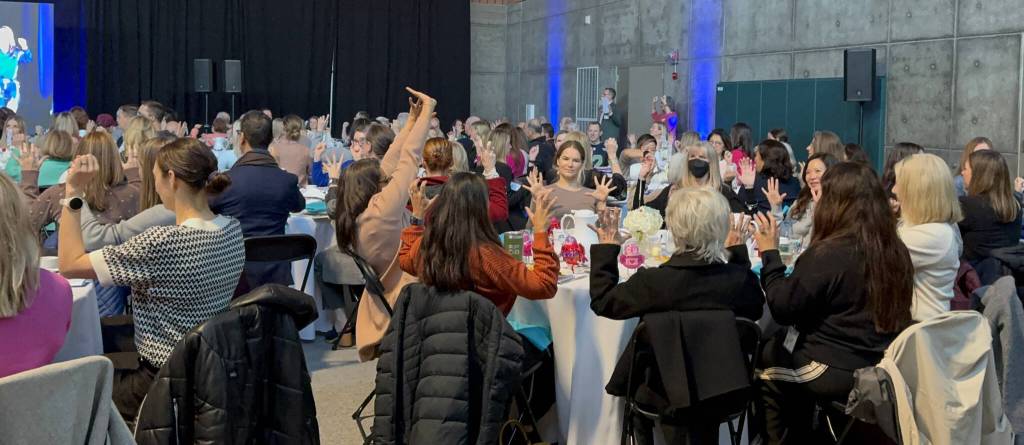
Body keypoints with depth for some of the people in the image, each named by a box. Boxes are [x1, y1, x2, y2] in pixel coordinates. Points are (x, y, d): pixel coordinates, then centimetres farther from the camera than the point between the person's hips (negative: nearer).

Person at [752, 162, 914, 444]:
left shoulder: (828, 254, -22)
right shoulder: (896, 250, -1)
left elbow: (782, 308, -15)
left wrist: (770, 254, -6)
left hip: (838, 374, -7)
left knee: (768, 362, 17)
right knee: (779, 346, 25)